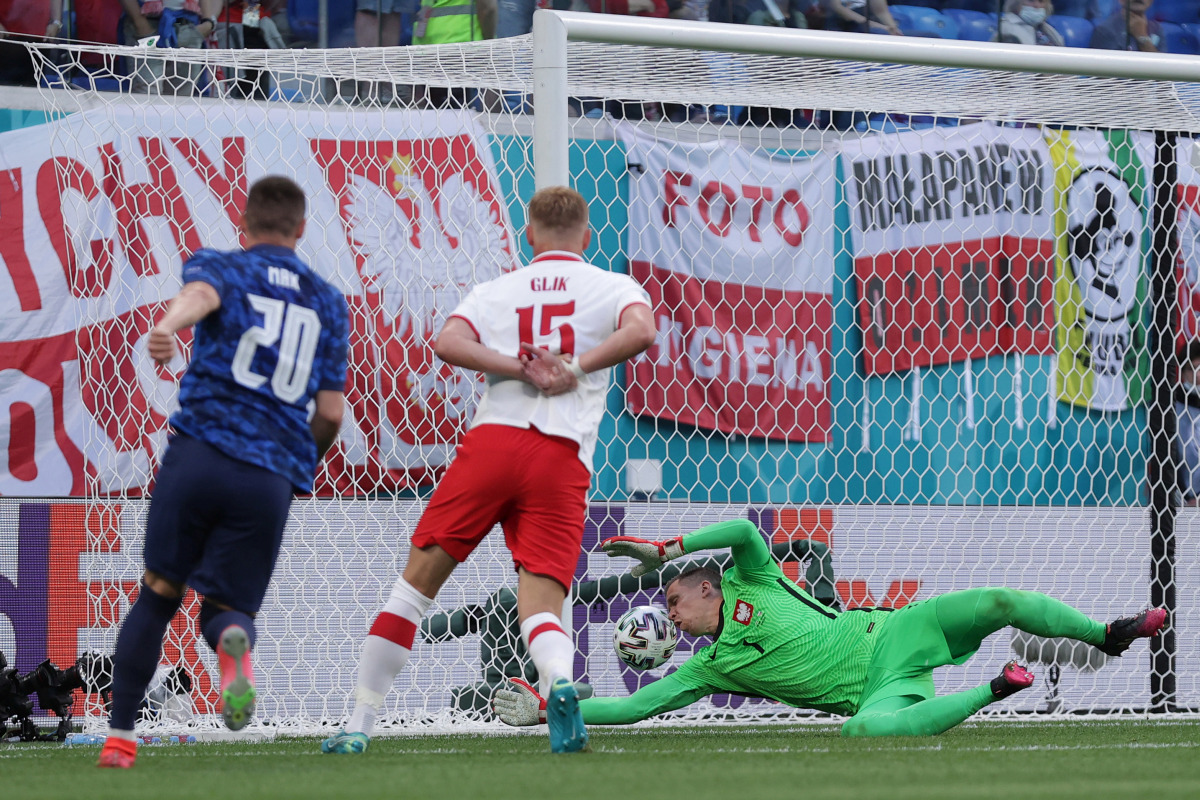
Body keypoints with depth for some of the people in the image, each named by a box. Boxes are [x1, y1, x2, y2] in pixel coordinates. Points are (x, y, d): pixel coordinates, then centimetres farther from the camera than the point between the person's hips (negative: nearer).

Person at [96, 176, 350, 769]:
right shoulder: (329, 304, 19)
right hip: (271, 481, 1)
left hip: (199, 453, -1)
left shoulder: (220, 267, 11)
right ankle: (234, 640, -28)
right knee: (225, 606, 11)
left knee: (157, 595, 13)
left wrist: (166, 327, -40)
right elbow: (331, 413, 14)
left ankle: (119, 735, 5)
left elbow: (200, 294, -17)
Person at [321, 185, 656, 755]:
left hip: (493, 437, 1)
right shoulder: (613, 287, 15)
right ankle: (560, 682, -37)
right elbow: (640, 330, -9)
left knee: (416, 584, 9)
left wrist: (521, 369, -4)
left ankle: (360, 724, 9)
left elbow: (447, 341, -1)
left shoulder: (497, 290, 19)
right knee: (541, 606, -3)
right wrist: (574, 369, -7)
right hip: (565, 457, -1)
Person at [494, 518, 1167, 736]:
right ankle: (992, 690, -19)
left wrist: (667, 549, -9)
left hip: (892, 634, -1)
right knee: (867, 729, -36)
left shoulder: (753, 583, 5)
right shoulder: (708, 668, 9)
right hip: (878, 691, 1)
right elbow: (631, 707, 6)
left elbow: (745, 529, -13)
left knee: (998, 603, -19)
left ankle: (1108, 635, 0)